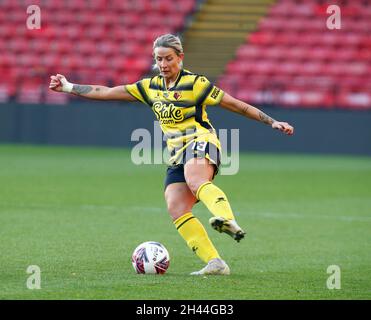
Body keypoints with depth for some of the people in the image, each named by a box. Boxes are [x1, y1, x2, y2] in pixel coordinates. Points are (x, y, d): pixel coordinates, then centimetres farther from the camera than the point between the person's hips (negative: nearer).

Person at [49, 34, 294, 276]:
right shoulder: (151, 87, 16)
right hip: (178, 154, 6)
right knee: (176, 208, -18)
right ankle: (215, 263, -23)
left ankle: (227, 220, -67)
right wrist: (69, 87, 18)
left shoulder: (195, 83, 0)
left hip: (201, 142, -6)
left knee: (195, 180, -40)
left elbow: (236, 105, 3)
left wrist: (272, 122, 0)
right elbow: (107, 92, 20)